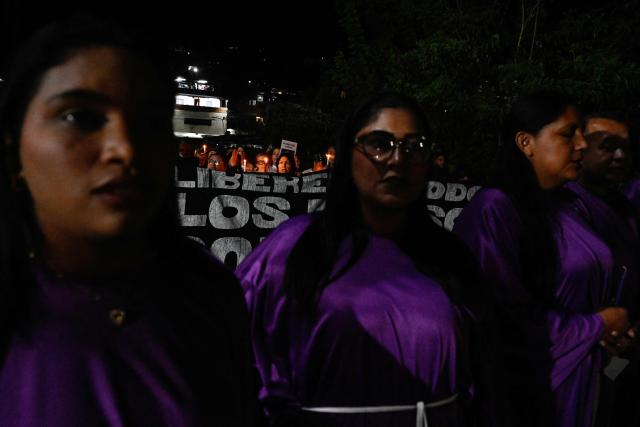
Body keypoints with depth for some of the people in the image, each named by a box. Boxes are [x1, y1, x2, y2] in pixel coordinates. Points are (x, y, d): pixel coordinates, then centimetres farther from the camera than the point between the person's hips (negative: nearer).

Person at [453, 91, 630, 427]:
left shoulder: (568, 205, 4)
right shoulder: (494, 208, -21)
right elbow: (507, 317, -22)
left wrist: (613, 325, -2)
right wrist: (596, 326, -11)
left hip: (581, 376, 8)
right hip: (529, 383, -7)